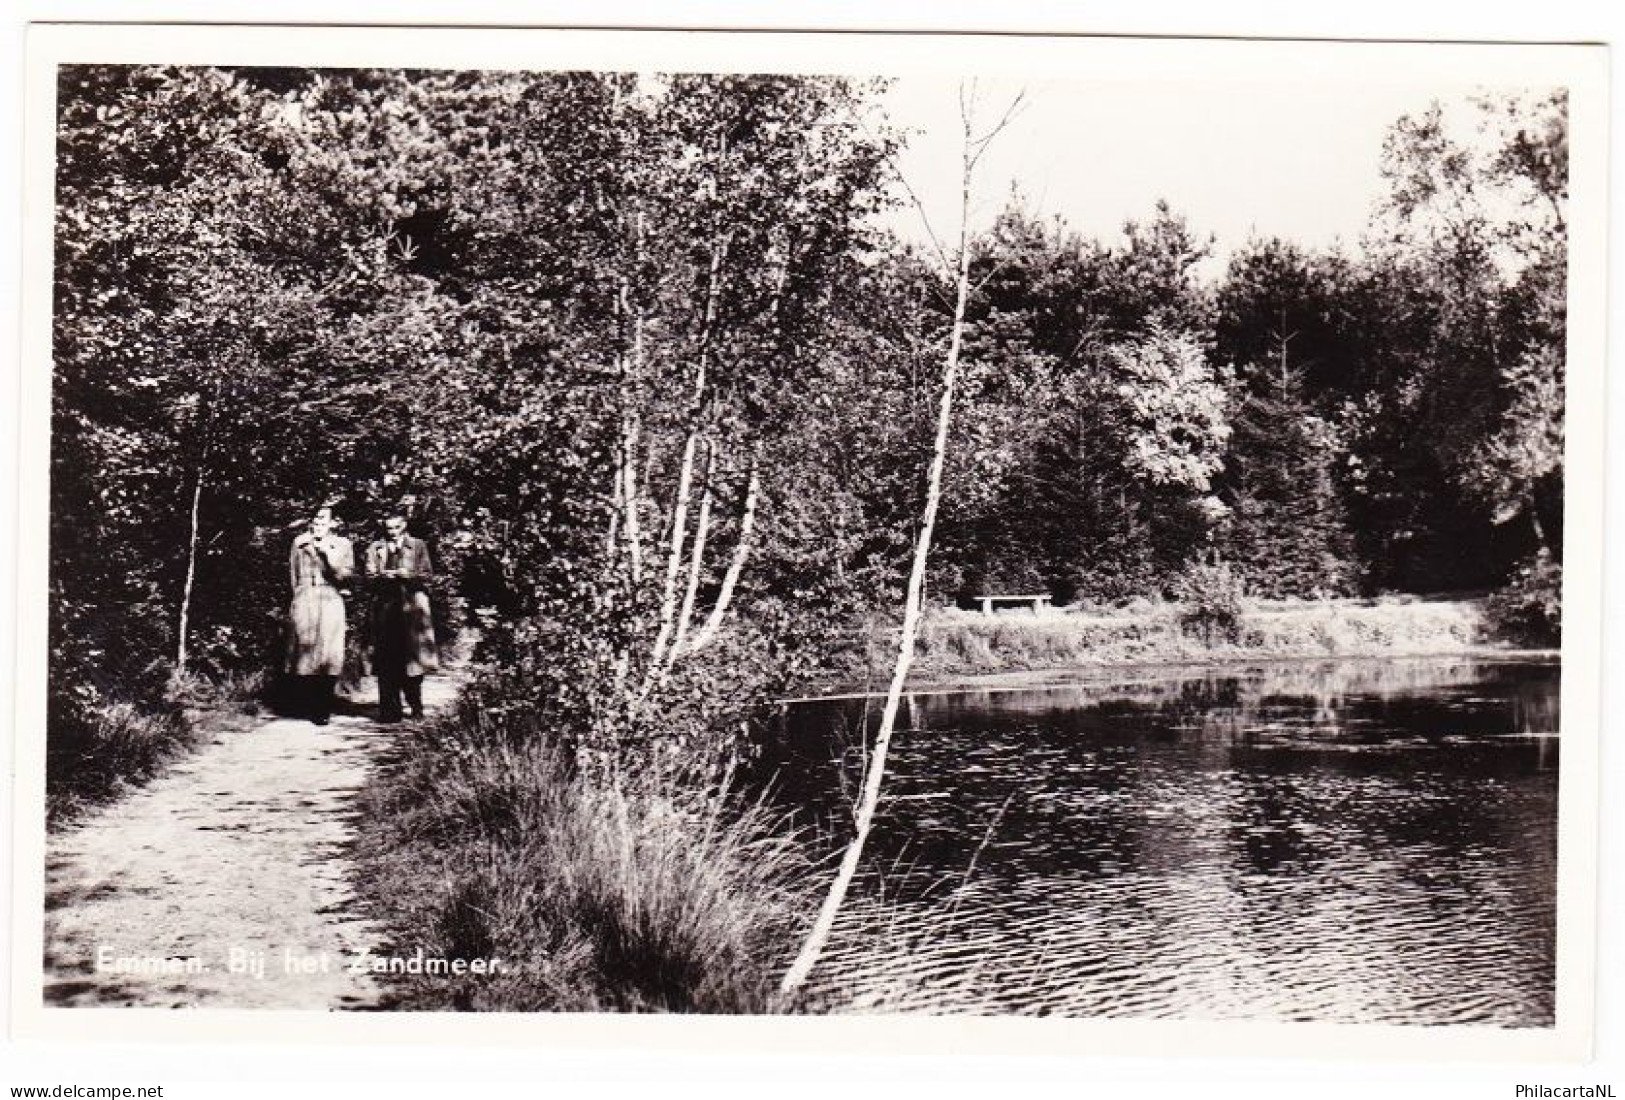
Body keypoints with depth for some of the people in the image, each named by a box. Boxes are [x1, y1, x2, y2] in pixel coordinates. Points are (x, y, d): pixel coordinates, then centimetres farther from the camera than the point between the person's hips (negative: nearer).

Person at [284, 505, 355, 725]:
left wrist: (328, 553, -7)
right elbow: (293, 575, 19)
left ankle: (324, 709, -4)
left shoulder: (341, 544, 11)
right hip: (303, 602, 1)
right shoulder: (300, 543, 15)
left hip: (331, 602, -1)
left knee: (328, 656, -8)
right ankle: (307, 706, 1)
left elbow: (347, 575, 0)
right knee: (304, 652, -5)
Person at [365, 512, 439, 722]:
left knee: (412, 656, -3)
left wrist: (408, 575, -11)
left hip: (411, 608, -1)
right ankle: (389, 710, -1)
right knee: (387, 663, -3)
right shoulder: (375, 548, 16)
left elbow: (427, 573, 6)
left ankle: (416, 706, 11)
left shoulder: (418, 545, 12)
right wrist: (384, 575, -12)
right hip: (385, 608, 1)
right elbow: (370, 575, 7)